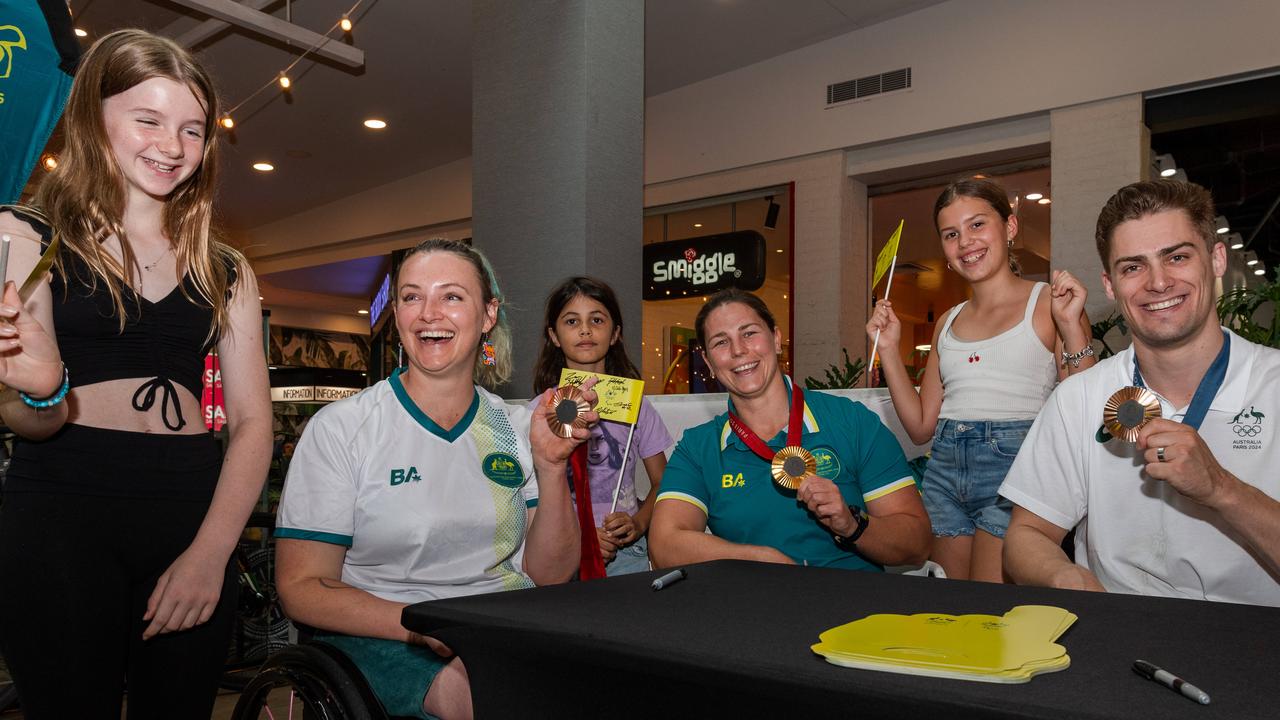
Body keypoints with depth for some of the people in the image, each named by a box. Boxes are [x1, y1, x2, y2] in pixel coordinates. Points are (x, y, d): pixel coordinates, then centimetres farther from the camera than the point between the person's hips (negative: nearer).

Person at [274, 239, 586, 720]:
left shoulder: (516, 428, 7)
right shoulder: (339, 428, -3)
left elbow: (550, 574, 4)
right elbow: (302, 588, -6)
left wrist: (550, 464, -12)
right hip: (379, 639, -4)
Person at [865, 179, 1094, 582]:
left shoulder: (1050, 303, 0)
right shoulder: (948, 323, 15)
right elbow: (921, 427, 12)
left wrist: (1072, 328, -16)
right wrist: (889, 349, 7)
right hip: (945, 470, 5)